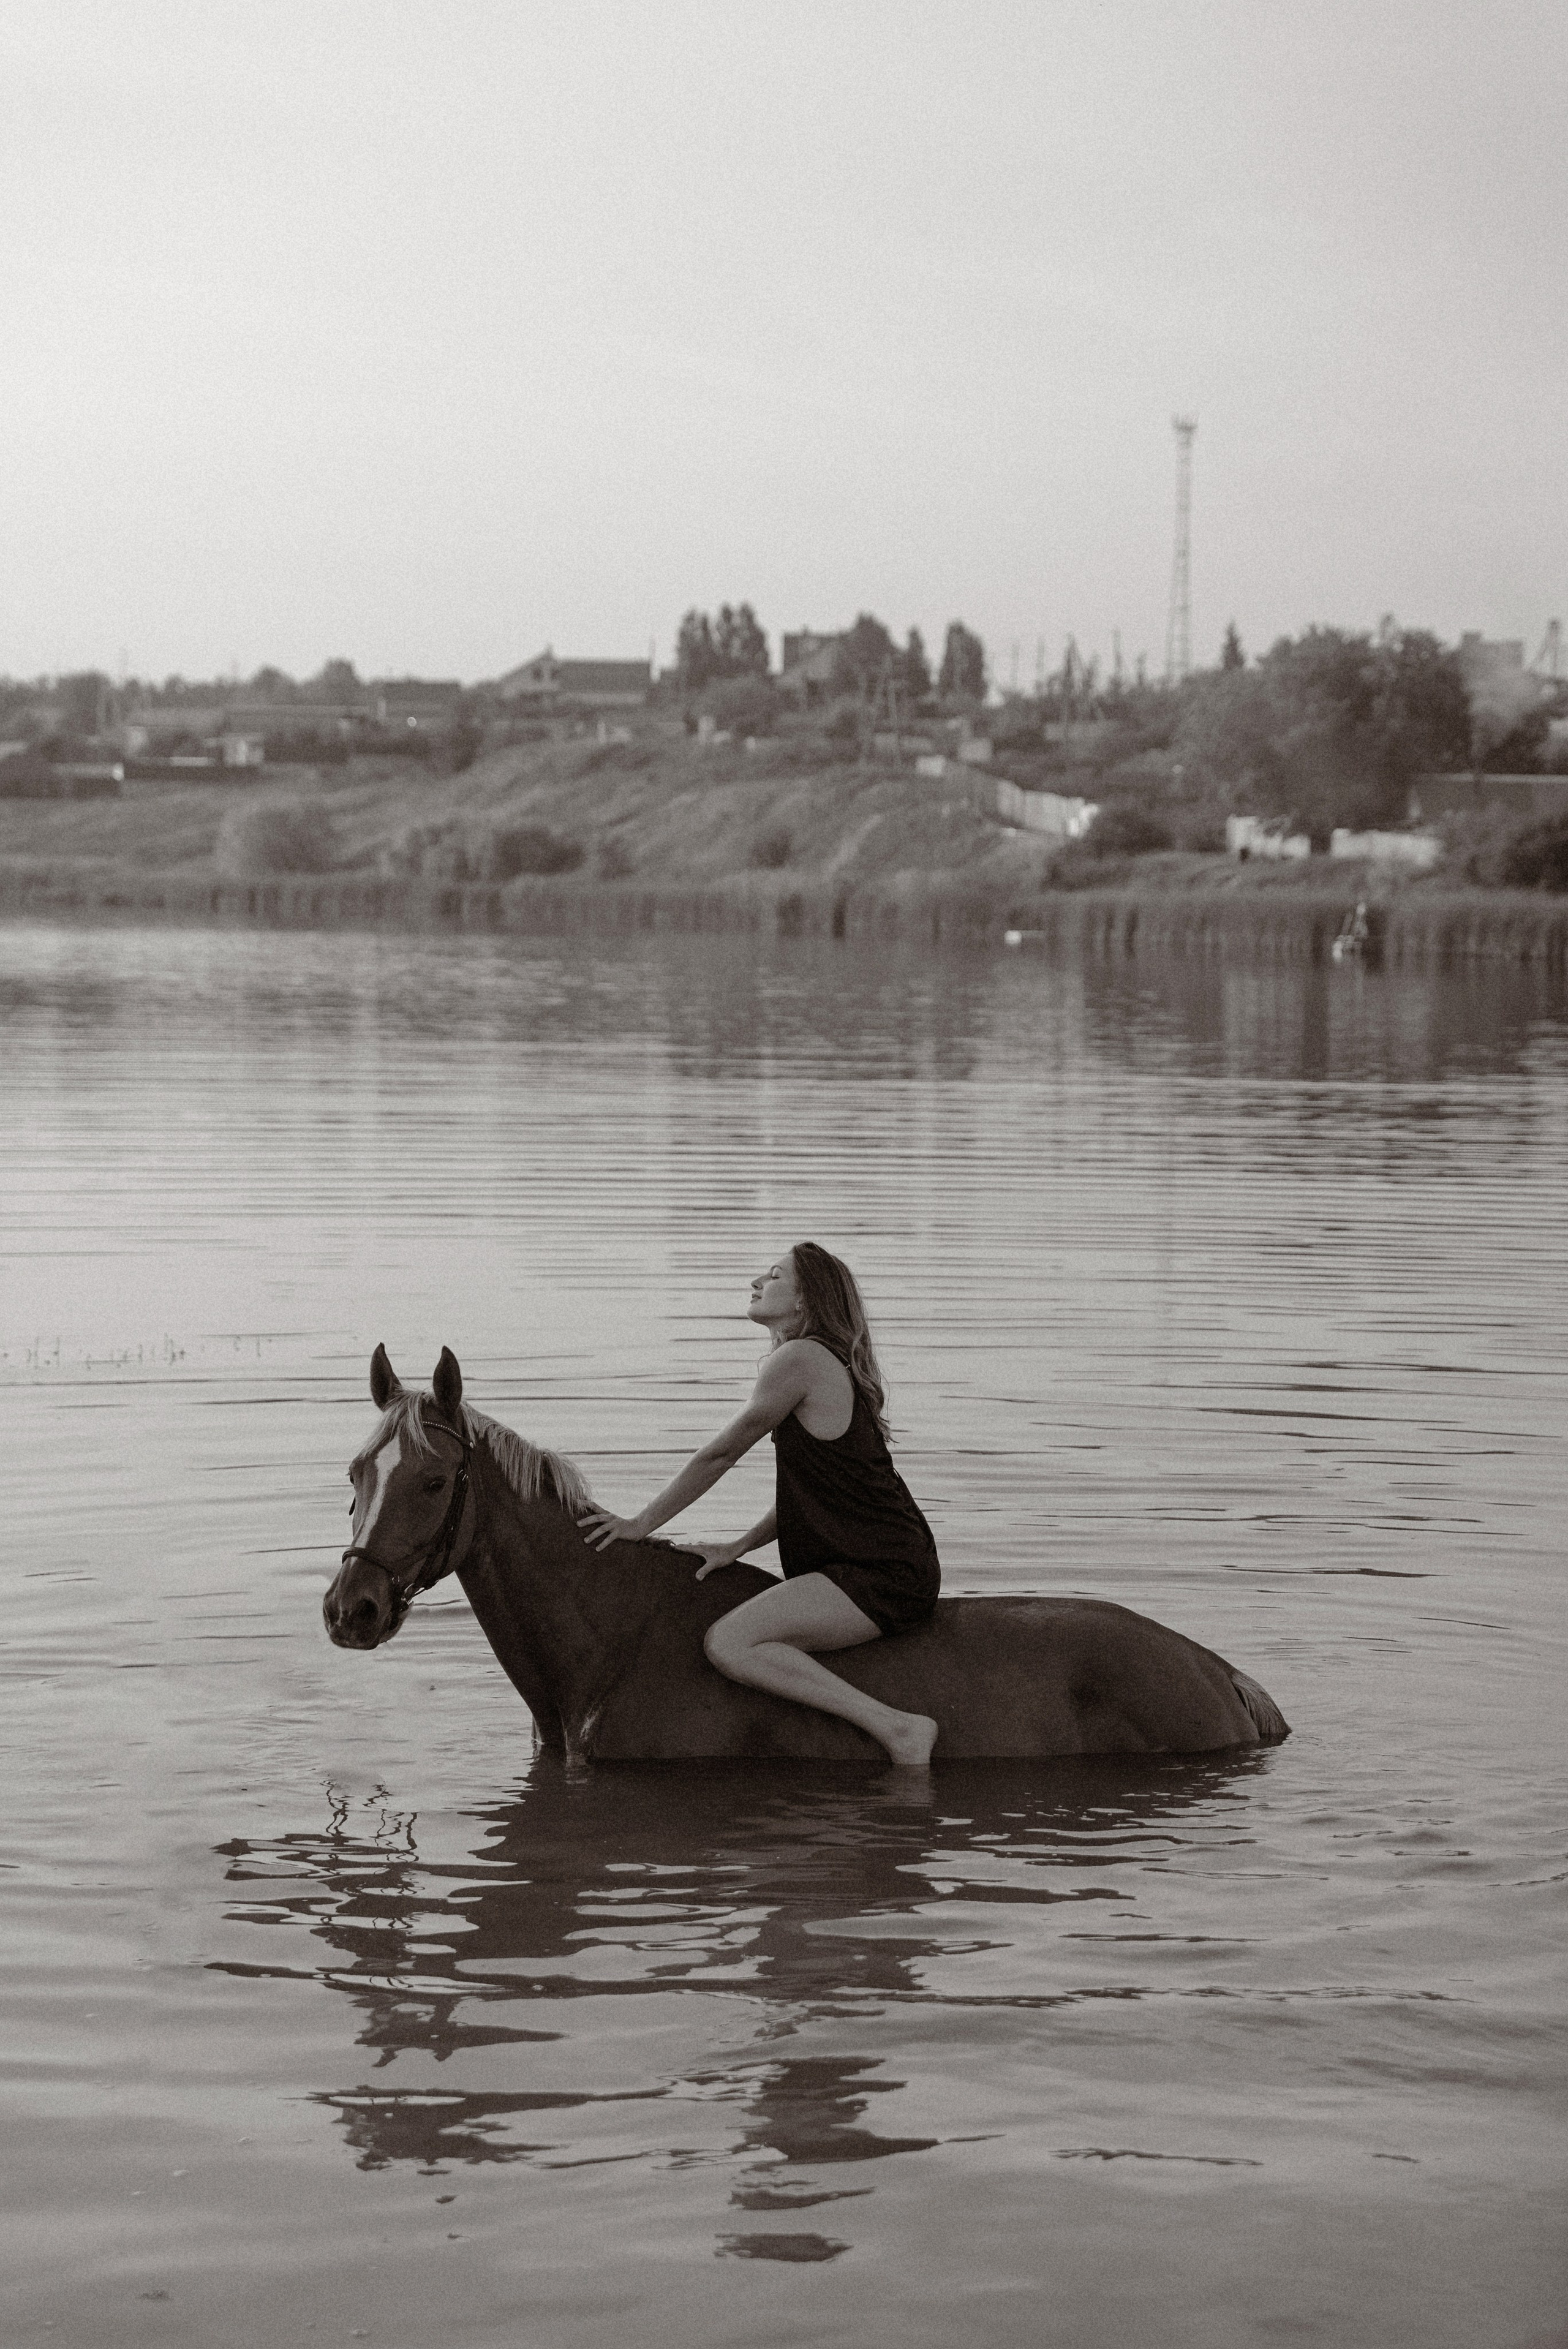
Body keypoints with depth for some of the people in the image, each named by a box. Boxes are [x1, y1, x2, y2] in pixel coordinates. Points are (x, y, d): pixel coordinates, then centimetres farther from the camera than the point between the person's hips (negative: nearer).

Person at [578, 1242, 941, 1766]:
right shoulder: (832, 1365, 20)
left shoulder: (800, 1359, -11)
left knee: (728, 1643, -21)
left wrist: (642, 1523, 3)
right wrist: (738, 1547, 14)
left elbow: (721, 1454, -5)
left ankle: (898, 1728, -22)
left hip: (881, 1575, -10)